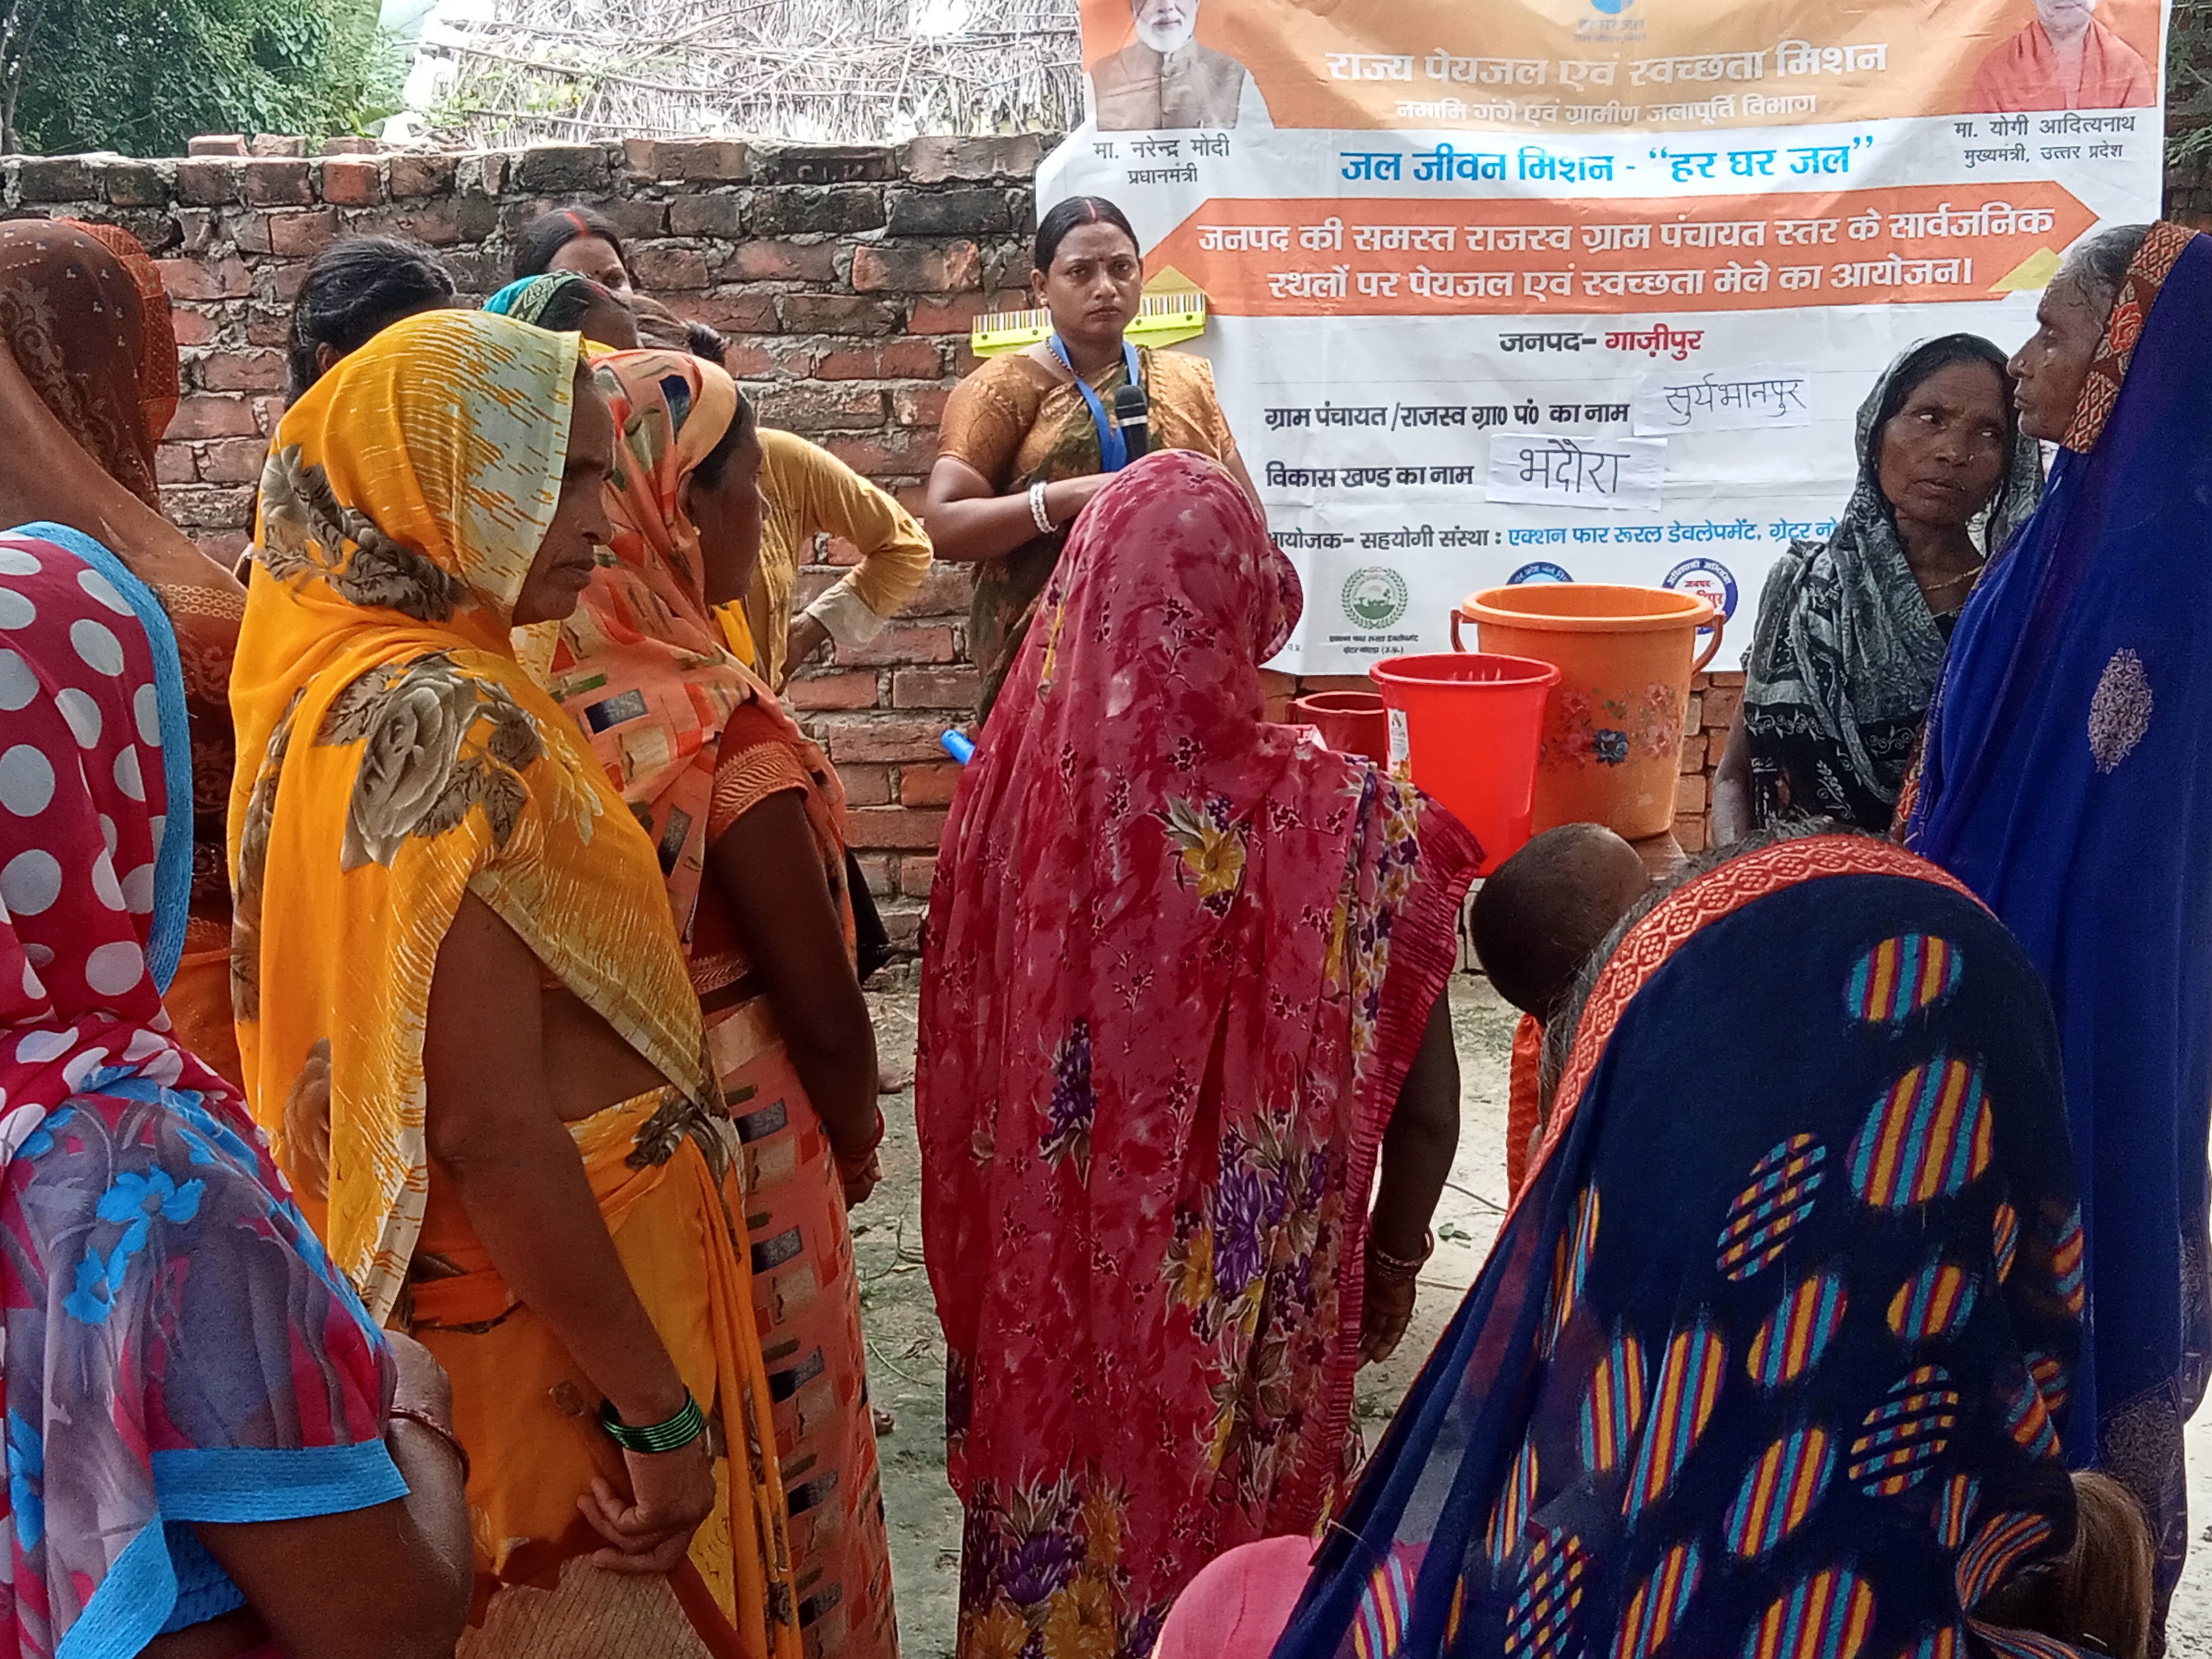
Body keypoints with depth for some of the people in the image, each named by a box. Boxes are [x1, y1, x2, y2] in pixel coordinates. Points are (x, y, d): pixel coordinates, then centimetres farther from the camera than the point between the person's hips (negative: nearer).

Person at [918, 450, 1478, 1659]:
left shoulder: (1014, 790, -17)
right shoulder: (1337, 819, -23)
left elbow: (965, 1064, -3)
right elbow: (1424, 1104, -13)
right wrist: (1395, 1260, 5)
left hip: (1049, 1289, 2)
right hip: (1244, 1304, -2)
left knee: (1065, 1503, 24)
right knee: (1222, 1537, 21)